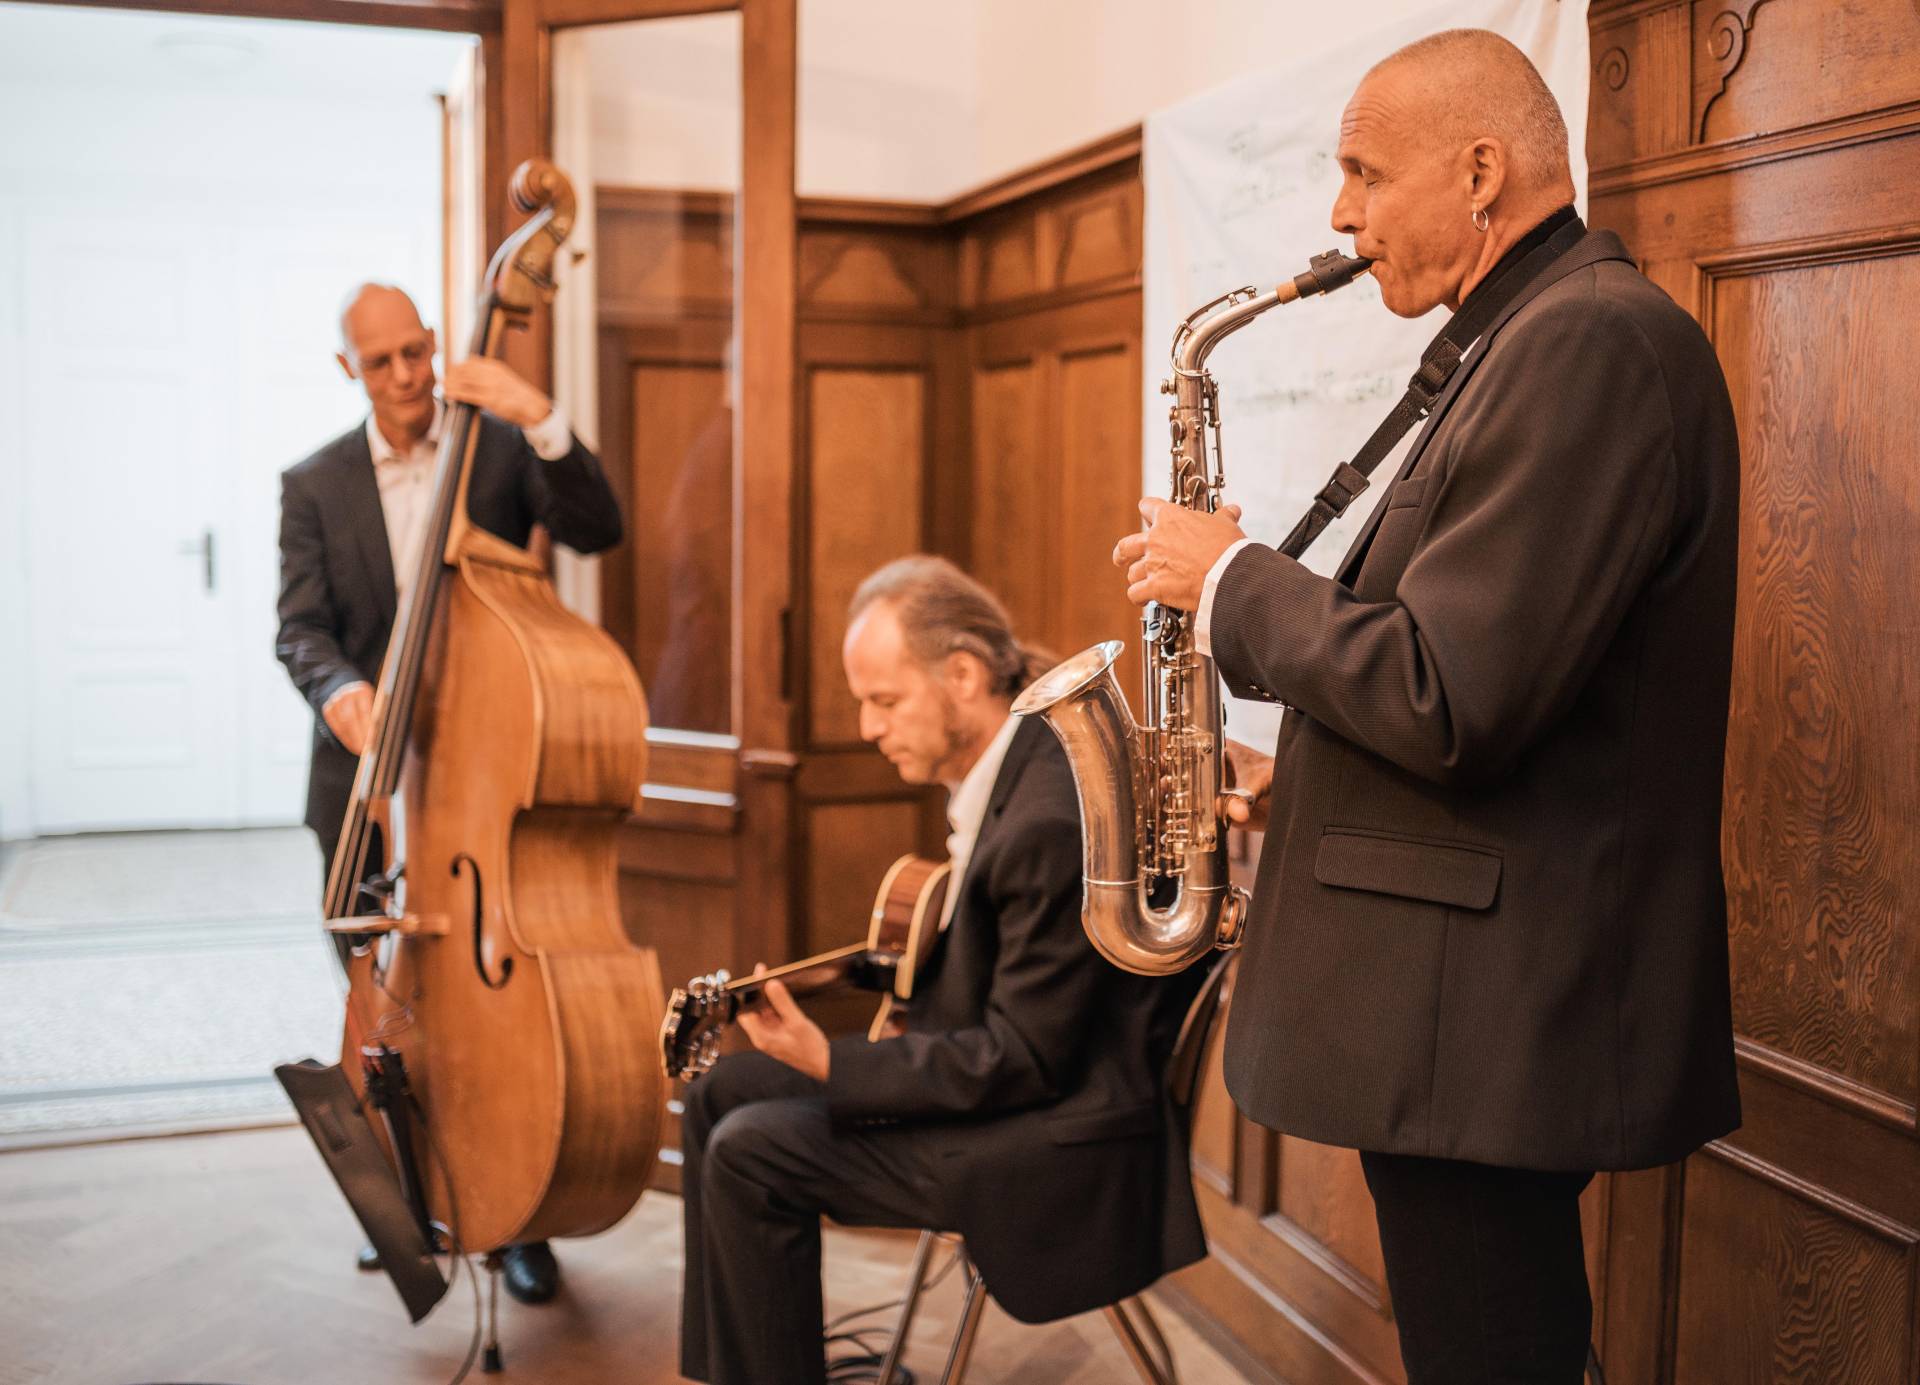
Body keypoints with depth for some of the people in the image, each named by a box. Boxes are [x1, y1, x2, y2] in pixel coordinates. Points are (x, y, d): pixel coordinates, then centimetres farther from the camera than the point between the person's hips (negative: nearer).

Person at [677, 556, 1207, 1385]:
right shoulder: (1013, 764, 4)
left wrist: (831, 1064, -23)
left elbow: (1022, 1062, -24)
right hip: (1021, 1066, 11)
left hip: (1069, 1136, -11)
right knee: (720, 1093, 10)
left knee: (751, 1153, -18)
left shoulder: (1050, 822, -26)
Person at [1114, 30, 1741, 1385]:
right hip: (1495, 1011, 10)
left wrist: (1234, 579, -12)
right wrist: (1313, 772, 12)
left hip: (1493, 1026, -10)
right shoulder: (1550, 333, 15)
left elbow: (1447, 701, -25)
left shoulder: (1591, 342, -18)